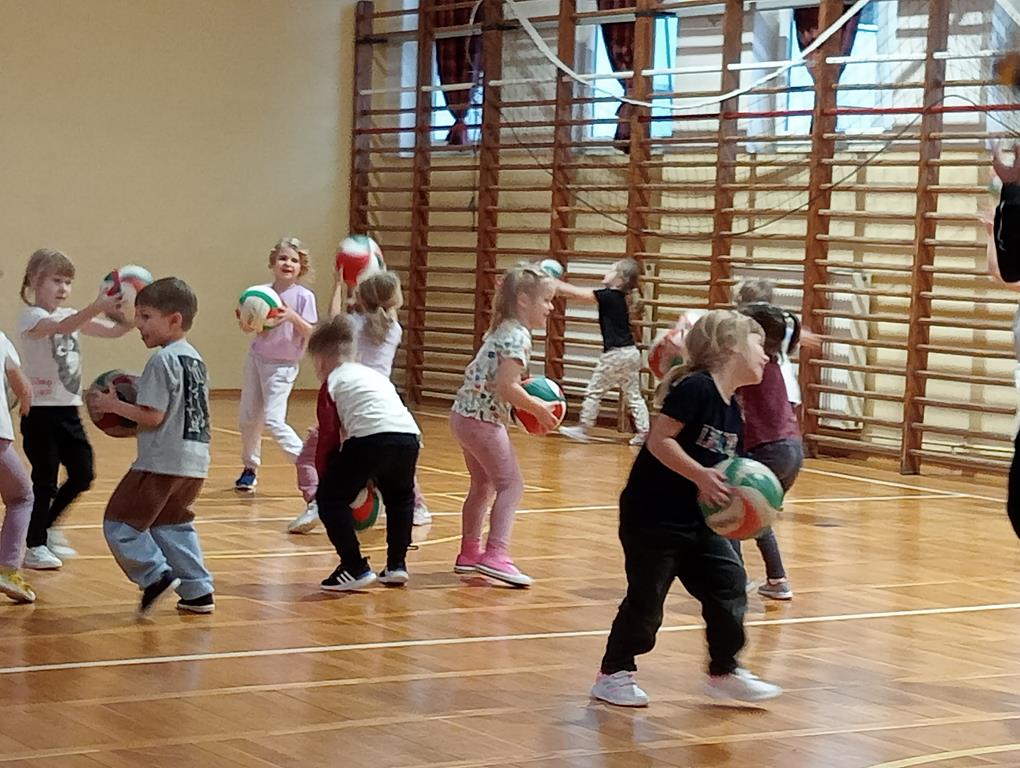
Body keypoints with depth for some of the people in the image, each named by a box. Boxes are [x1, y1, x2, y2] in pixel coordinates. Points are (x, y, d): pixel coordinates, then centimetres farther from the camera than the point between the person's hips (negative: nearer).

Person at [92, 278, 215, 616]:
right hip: (195, 461, 9)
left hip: (162, 462, -9)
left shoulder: (162, 360, -13)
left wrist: (114, 405, -5)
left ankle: (155, 575, -8)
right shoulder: (194, 358, 15)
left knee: (120, 521, 0)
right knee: (172, 524, 20)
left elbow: (152, 416, -18)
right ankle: (198, 590, 16)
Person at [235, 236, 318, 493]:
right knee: (248, 417, 9)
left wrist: (293, 317, -27)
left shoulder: (304, 296, -10)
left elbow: (311, 333, -13)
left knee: (274, 421, -13)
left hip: (282, 365, -5)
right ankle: (250, 468, 25)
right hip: (257, 357, 5)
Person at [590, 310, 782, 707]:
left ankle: (724, 672, 16)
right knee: (646, 600, 0)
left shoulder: (732, 410, 9)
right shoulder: (696, 388, -19)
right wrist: (701, 475, -30)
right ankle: (614, 674, 18)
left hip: (697, 521, 9)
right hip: (652, 516, -9)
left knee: (728, 584, 3)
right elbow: (658, 440, -25)